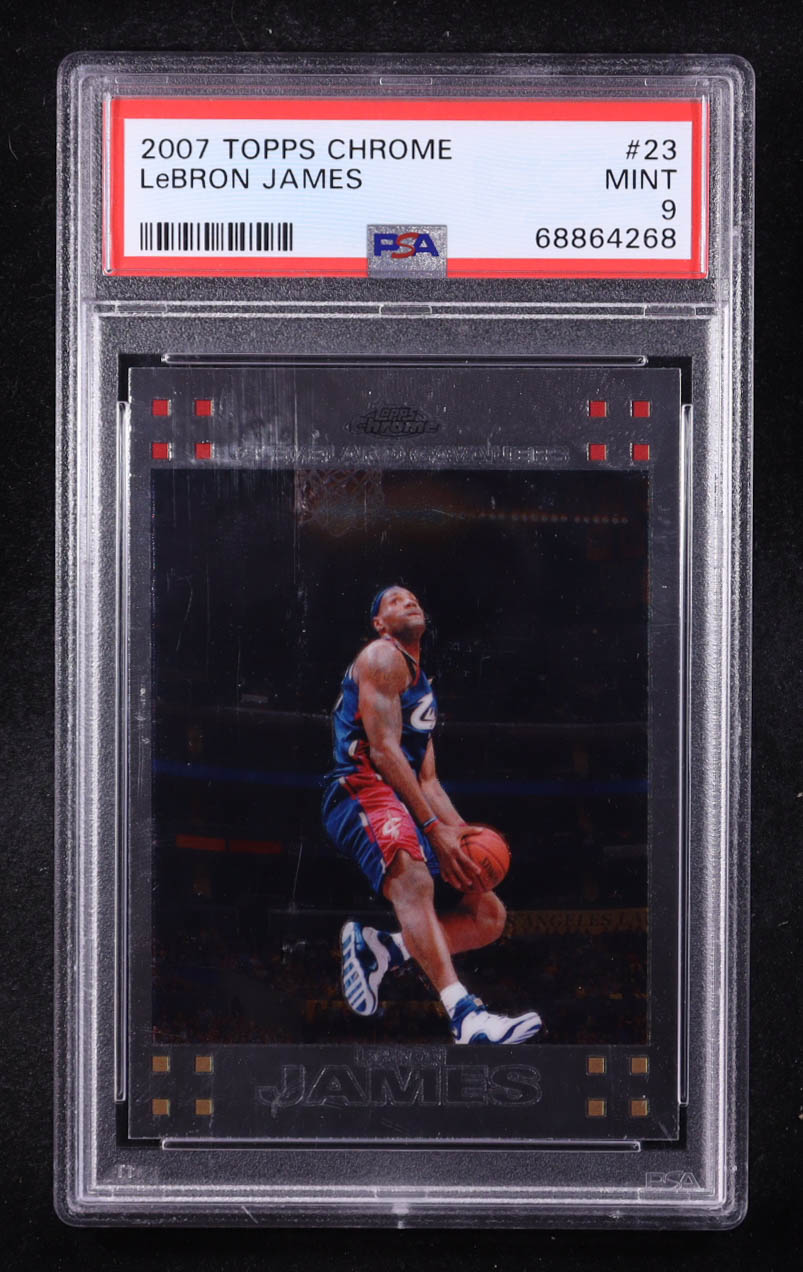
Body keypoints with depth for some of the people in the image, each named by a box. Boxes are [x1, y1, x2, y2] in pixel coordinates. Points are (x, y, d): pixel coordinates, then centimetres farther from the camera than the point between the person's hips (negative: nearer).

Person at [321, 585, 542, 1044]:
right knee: (413, 877, -39)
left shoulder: (425, 688, 28)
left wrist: (462, 833, 7)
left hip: (409, 805, 10)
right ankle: (464, 1014, -55)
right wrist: (434, 828, -17)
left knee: (490, 915, 3)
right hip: (363, 791, -10)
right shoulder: (382, 657, 1)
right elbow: (383, 748, -12)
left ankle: (378, 946, -4)